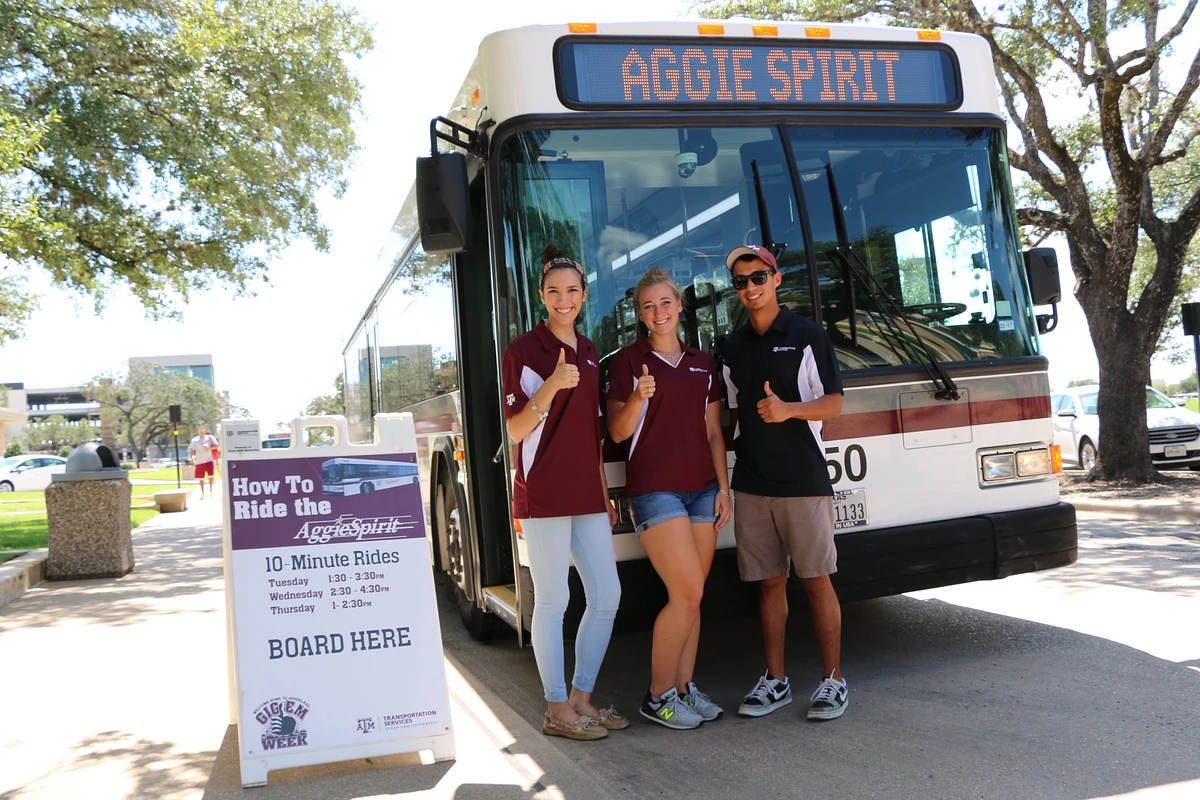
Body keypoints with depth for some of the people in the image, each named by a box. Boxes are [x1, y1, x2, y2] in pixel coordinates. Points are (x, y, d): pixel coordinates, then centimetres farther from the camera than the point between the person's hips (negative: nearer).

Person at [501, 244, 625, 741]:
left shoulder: (590, 353, 15)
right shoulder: (524, 349, -4)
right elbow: (516, 430, -9)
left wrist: (605, 492, 17)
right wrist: (552, 386, -23)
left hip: (586, 495, 7)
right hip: (543, 495, -7)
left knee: (607, 596, 8)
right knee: (553, 601, -2)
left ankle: (581, 698, 21)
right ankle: (557, 710, 10)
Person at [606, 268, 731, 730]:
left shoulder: (702, 364, 14)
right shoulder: (628, 361, 0)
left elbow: (713, 433, 15)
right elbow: (617, 432, -4)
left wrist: (723, 488, 8)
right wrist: (637, 399, -22)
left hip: (701, 488, 5)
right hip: (654, 489, -5)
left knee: (692, 595, 5)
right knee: (687, 592, -11)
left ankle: (683, 687, 16)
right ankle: (658, 697, 2)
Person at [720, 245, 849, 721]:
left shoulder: (807, 336, -1)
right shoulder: (733, 346, 13)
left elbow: (833, 404, -4)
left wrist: (789, 409, -22)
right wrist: (725, 473, 12)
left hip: (803, 479, -4)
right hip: (751, 481, 4)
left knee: (816, 580, 0)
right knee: (769, 582, 8)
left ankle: (833, 679, 10)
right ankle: (775, 680, 17)